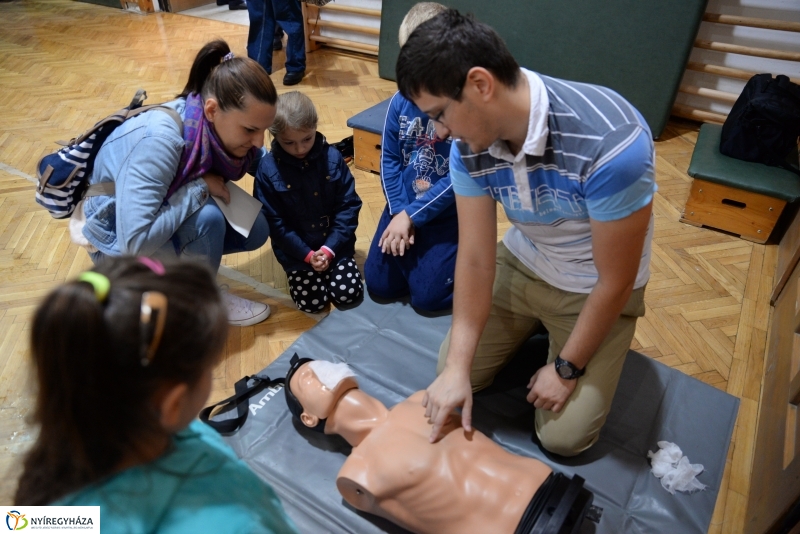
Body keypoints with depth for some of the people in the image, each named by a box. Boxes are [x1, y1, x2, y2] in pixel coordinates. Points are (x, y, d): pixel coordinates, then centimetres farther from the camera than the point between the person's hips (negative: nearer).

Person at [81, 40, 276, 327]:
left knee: (256, 230, -9)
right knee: (207, 218, -32)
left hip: (172, 219, 6)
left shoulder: (221, 126, -16)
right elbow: (136, 241, -40)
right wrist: (200, 187, -34)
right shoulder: (159, 141, -36)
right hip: (119, 239, -6)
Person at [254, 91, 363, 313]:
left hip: (335, 243, 1)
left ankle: (330, 257, 22)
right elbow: (274, 223, -10)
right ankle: (298, 271, 22)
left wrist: (329, 249, -15)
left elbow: (349, 206, -8)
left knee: (348, 294, -6)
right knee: (312, 302, -9)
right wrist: (307, 255, -16)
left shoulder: (332, 158, -10)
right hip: (297, 250, -1)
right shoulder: (268, 170, -14)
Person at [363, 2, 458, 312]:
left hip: (447, 215, -5)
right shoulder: (400, 102, -5)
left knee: (426, 296, -3)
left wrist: (412, 215, -17)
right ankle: (416, 256, 33)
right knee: (378, 284, 7)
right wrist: (399, 213, -10)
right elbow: (389, 160, 1)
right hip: (403, 208, 5)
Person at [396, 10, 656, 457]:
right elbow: (476, 259, -15)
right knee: (454, 371, 6)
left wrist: (567, 368, -13)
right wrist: (457, 367, -19)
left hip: (594, 287, -4)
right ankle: (537, 325, 29)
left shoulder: (612, 144, -36)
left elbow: (615, 281, -25)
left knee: (563, 436, -4)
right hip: (521, 265, 4)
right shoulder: (469, 144, -20)